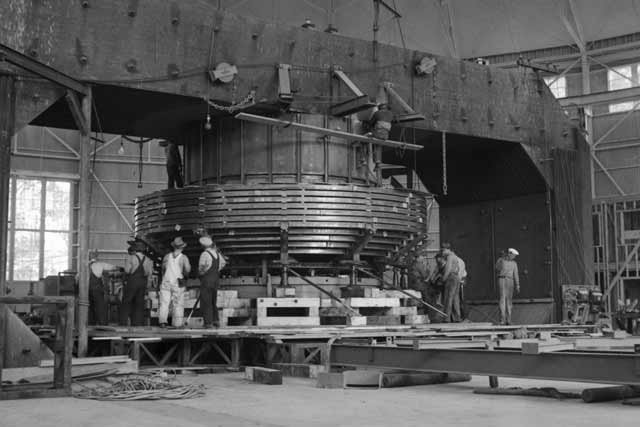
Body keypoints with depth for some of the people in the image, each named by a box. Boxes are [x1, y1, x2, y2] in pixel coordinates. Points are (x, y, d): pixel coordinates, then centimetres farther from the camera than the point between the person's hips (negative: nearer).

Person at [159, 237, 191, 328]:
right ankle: (177, 324, 6)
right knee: (178, 304, 5)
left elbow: (163, 268, 10)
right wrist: (185, 275, 4)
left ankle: (162, 321, -13)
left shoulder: (167, 256, 5)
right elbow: (187, 269, -16)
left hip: (166, 282, 2)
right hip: (178, 284, -2)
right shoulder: (184, 257, -4)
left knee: (164, 303, 1)